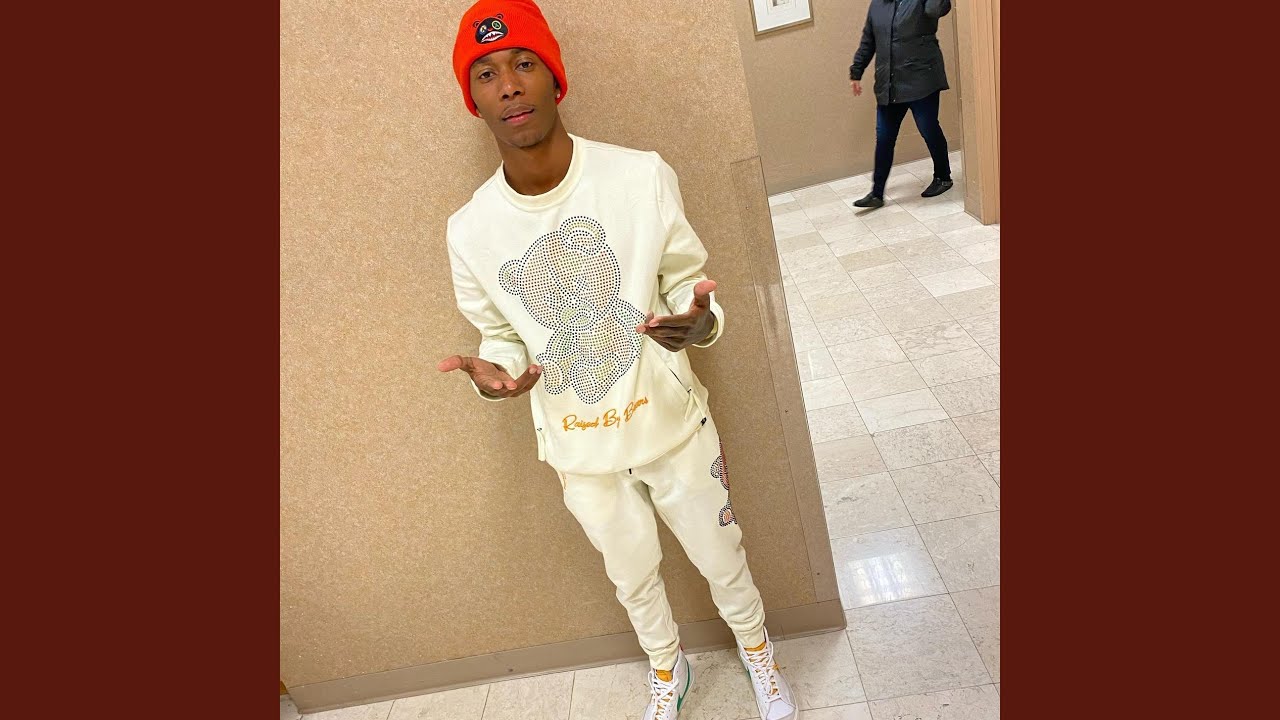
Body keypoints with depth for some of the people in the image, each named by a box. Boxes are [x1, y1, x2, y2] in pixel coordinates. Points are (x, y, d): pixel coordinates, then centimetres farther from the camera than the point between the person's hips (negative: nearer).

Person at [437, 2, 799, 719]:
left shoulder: (643, 176, -18)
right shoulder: (471, 230, -12)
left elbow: (689, 282, -6)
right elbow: (500, 334, 3)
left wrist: (696, 322, -29)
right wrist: (491, 372, -19)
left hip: (670, 421, -1)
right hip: (579, 447, 2)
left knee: (721, 559, 19)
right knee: (634, 577, 24)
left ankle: (757, 650, 53)